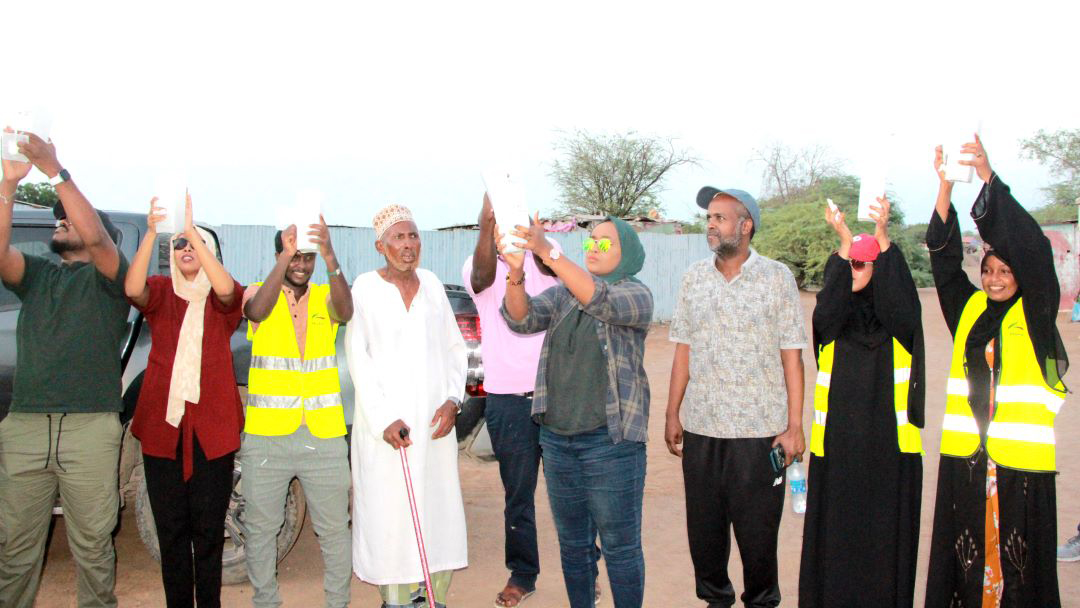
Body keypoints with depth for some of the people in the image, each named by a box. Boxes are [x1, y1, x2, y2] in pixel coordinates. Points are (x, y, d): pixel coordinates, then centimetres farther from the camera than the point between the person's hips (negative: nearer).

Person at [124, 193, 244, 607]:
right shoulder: (160, 292, 6)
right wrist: (152, 231, -31)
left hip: (212, 426, -1)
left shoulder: (222, 298, 4)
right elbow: (132, 289, -17)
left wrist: (192, 230, -30)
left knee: (208, 530, 4)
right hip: (162, 424, 1)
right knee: (171, 530, 7)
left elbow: (226, 288, -21)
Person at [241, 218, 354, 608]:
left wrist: (330, 257, -40)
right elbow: (257, 310, -24)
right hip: (266, 436, 0)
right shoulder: (258, 294, 0)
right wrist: (284, 258, -40)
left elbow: (345, 312, -21)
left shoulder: (326, 298, 2)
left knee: (334, 528, 7)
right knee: (260, 528, 11)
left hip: (324, 436, 1)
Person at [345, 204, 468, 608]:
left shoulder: (432, 285, 10)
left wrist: (453, 400, -1)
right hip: (384, 424, -4)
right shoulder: (366, 288, -2)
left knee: (439, 511, 5)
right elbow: (358, 358, -6)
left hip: (434, 423, 4)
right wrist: (383, 420, -13)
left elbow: (454, 348, 14)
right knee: (389, 515, -3)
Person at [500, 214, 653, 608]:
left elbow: (601, 300, -26)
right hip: (556, 436, 5)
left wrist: (547, 251, -34)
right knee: (572, 542, 16)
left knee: (619, 545, 3)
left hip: (610, 439, -5)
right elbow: (522, 318, -7)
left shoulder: (636, 295, -4)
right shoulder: (562, 294, 11)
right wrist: (516, 271, -26)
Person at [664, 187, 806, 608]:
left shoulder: (777, 277, -2)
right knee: (704, 525, 11)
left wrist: (794, 425, -7)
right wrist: (673, 414, 7)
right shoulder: (694, 277, 7)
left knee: (757, 528, 6)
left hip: (759, 430, -3)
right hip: (700, 428, 3)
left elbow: (791, 355, -3)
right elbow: (683, 350, 10)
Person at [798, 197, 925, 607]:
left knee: (886, 527, 3)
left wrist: (882, 235, -28)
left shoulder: (895, 315, 2)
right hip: (836, 442, 2)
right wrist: (844, 243, -23)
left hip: (889, 441, -1)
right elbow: (825, 316, -18)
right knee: (835, 526, 5)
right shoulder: (833, 313, 6)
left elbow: (901, 309, -22)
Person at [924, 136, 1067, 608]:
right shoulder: (968, 309, 11)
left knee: (1018, 560, 1)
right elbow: (945, 256, 2)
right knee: (960, 555, 7)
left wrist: (989, 178, -17)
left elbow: (1033, 249, -11)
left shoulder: (1035, 314, 1)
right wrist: (946, 185, -9)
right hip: (964, 455, 3)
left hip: (1020, 459, -3)